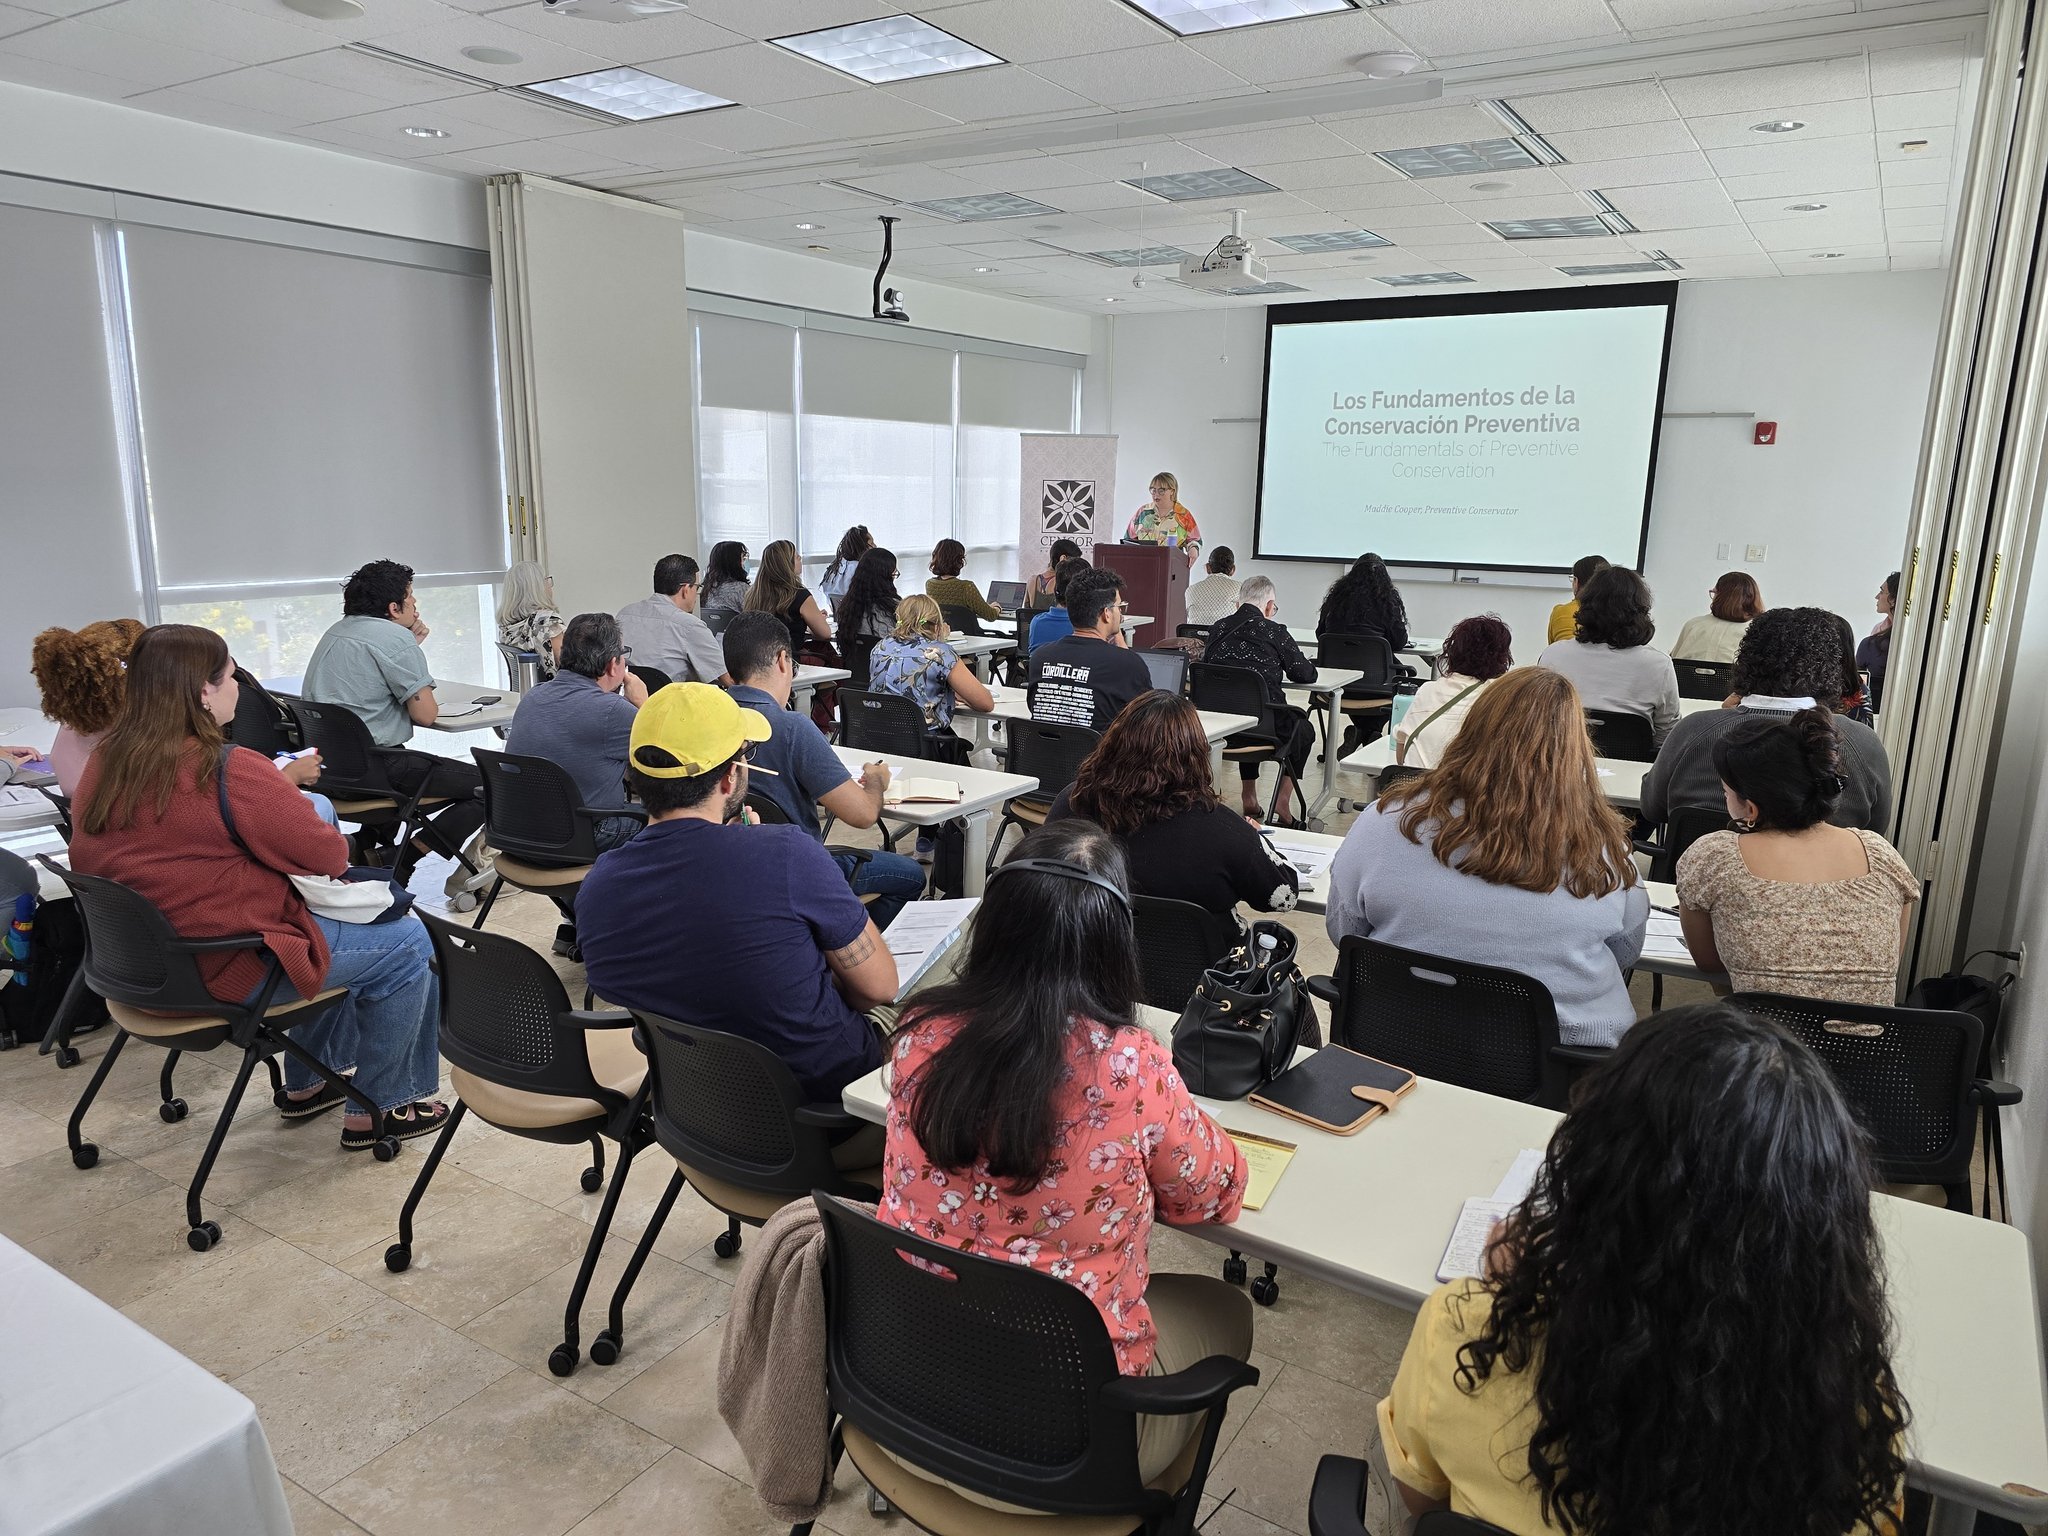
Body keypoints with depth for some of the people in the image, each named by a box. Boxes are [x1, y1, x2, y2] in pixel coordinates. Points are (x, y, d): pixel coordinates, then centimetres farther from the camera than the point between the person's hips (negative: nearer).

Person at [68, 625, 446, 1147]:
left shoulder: (106, 761, 0)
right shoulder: (229, 770, -25)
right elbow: (329, 856, -19)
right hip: (225, 970, -9)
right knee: (406, 944, 4)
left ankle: (308, 1083, 35)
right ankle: (380, 1110, 13)